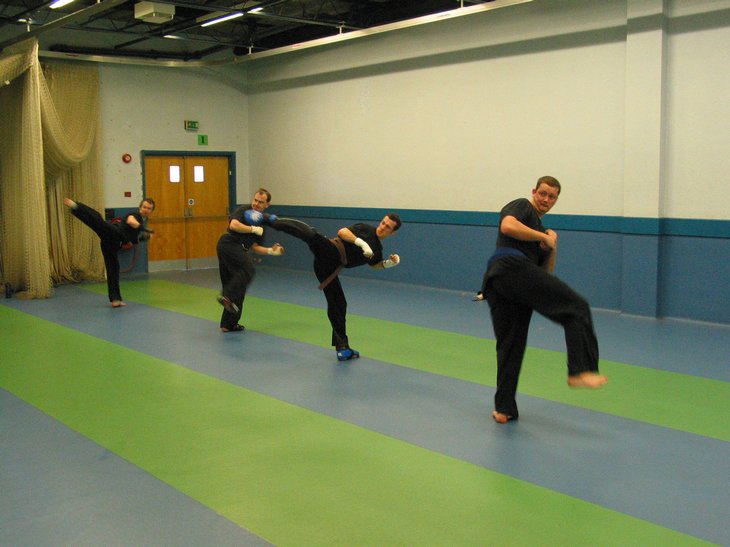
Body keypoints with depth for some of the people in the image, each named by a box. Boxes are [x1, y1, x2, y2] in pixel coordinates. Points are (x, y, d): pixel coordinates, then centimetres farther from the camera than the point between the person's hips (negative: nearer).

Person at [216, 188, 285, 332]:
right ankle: (227, 297, -36)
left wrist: (271, 251, 5)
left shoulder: (262, 221, 20)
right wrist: (254, 229, -10)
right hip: (229, 244, -8)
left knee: (238, 286, 10)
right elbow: (234, 225, -19)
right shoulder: (244, 210, 0)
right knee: (247, 270, -30)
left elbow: (254, 247, 19)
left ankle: (229, 324, 17)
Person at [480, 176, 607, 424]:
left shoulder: (538, 228, 35)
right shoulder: (521, 206, 11)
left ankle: (503, 409, 14)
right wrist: (544, 237, -4)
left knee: (508, 346, 11)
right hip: (513, 267, -10)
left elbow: (546, 273, 29)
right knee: (577, 308, -13)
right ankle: (580, 371, -24)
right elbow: (507, 226, -13)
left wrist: (551, 248, 11)